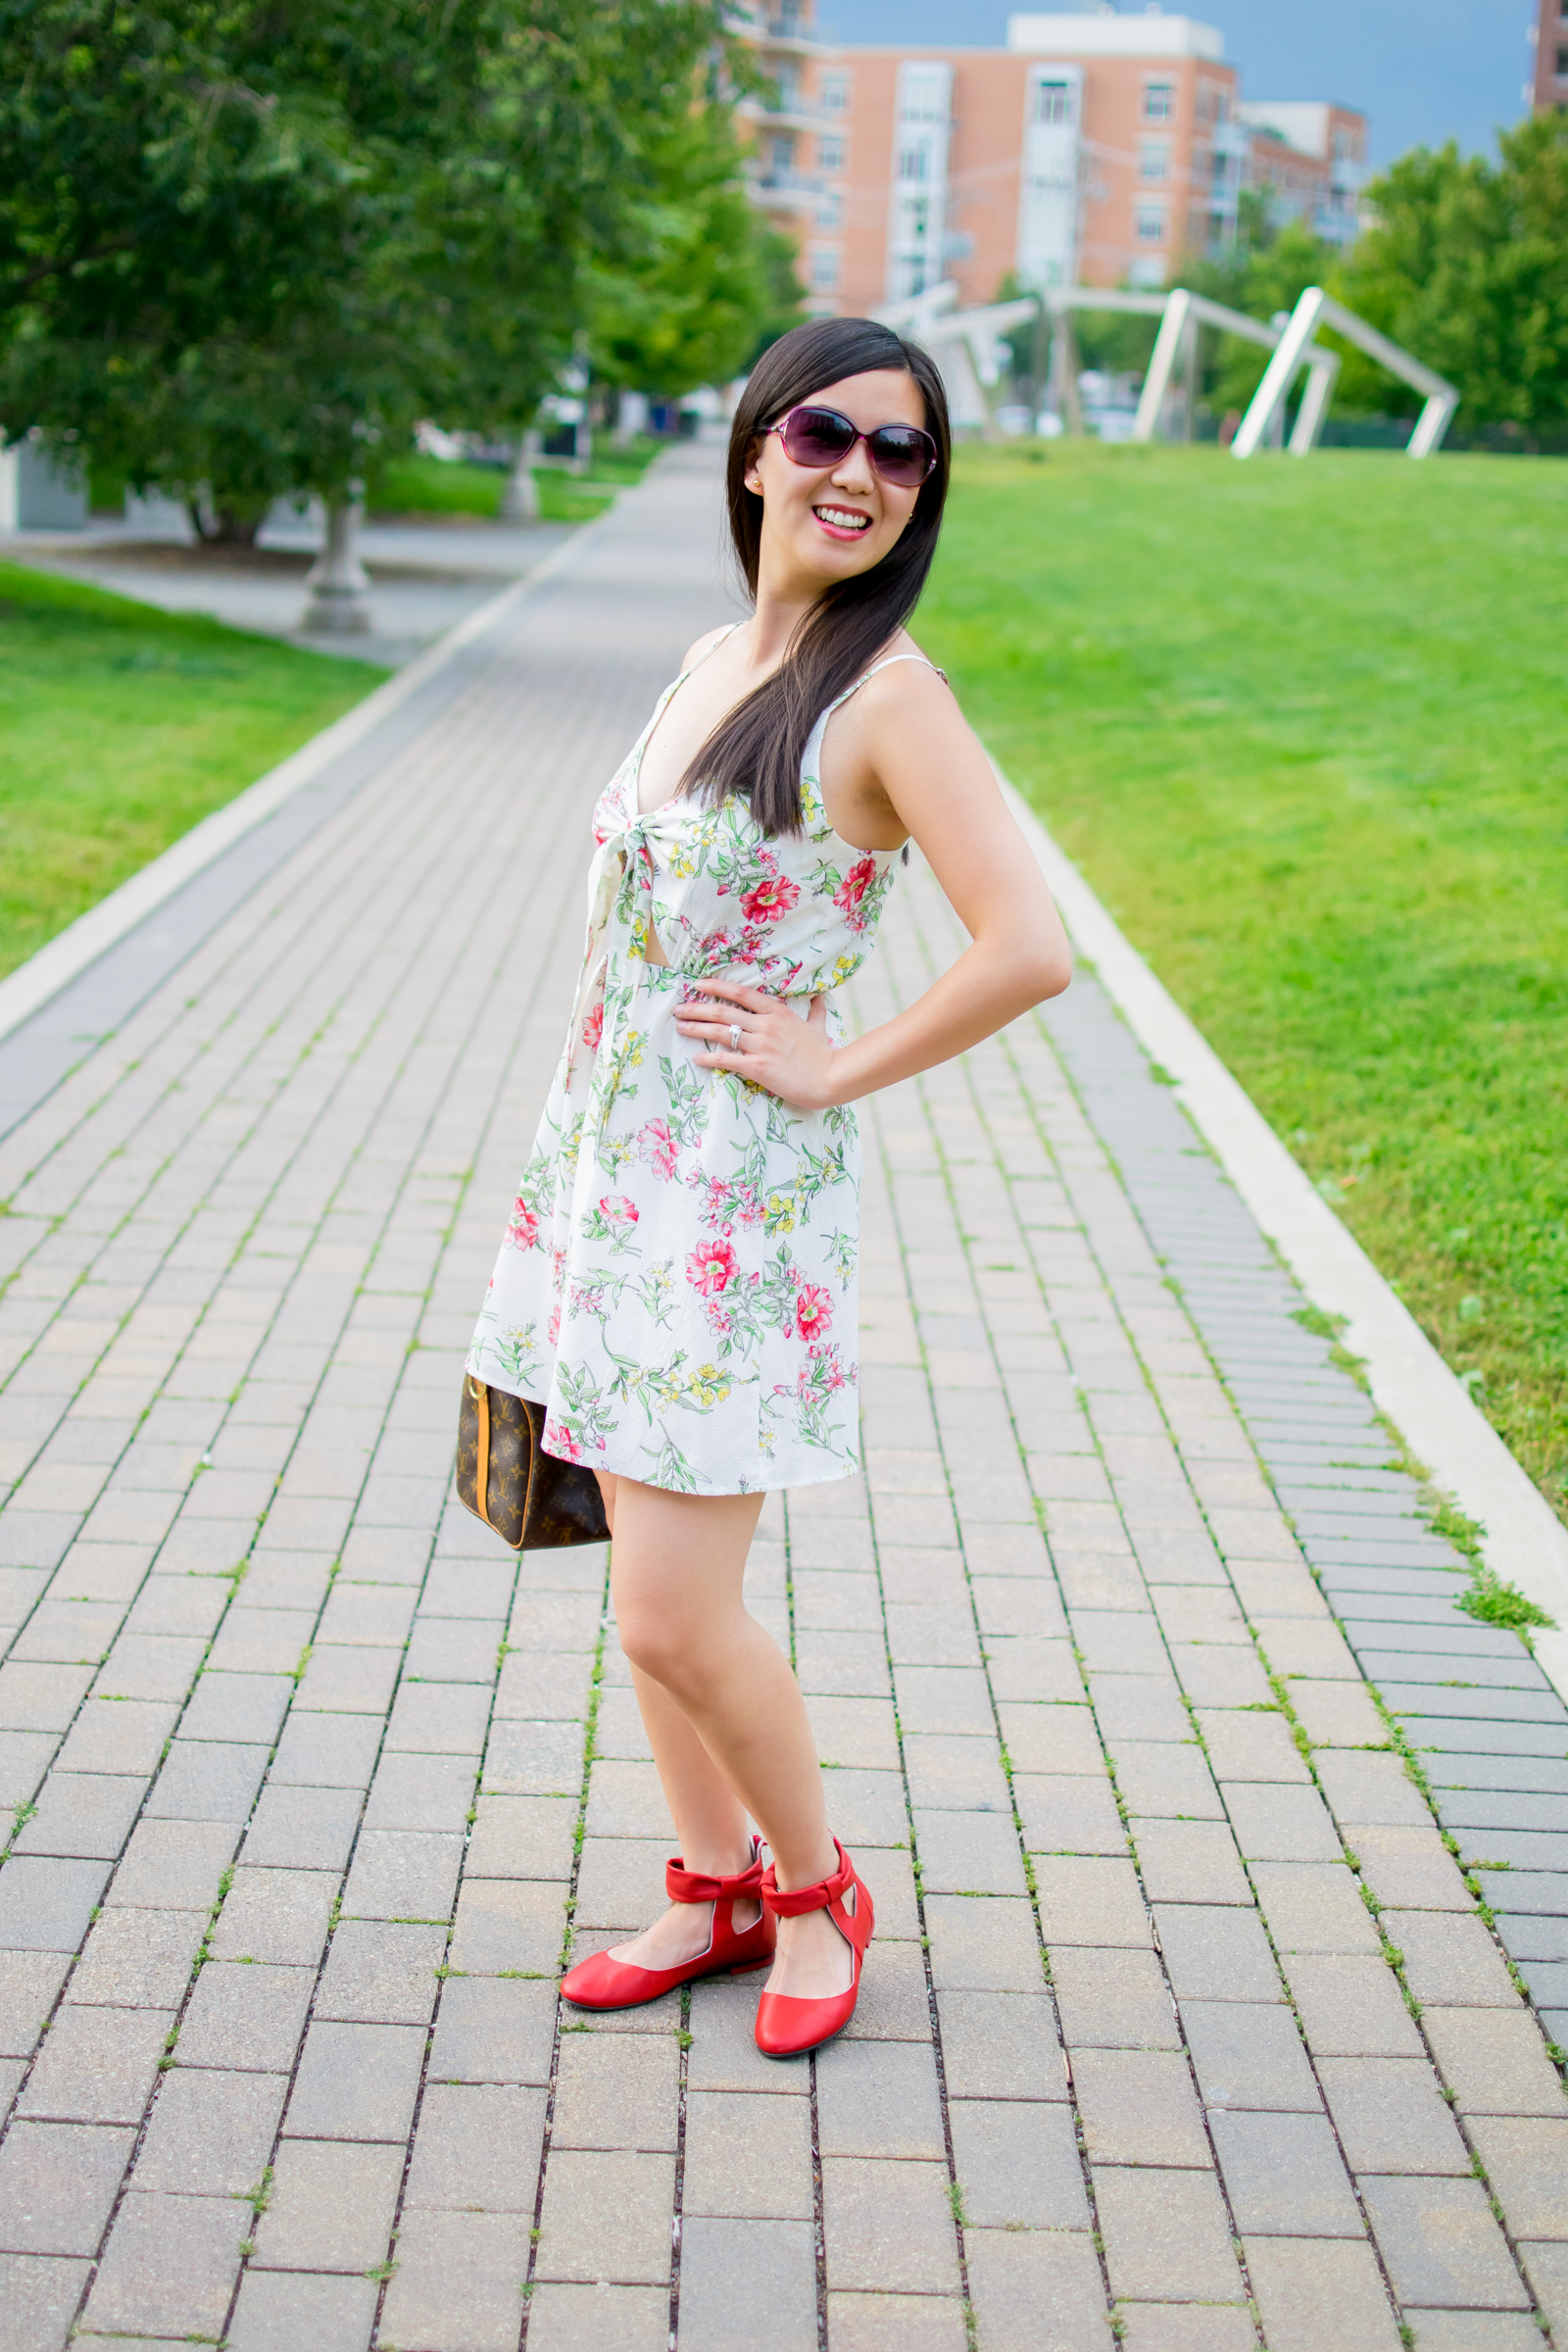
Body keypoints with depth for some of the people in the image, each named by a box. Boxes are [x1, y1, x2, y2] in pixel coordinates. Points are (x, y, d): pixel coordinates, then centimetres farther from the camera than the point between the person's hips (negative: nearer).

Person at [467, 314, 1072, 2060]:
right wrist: (567, 1175, 18)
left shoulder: (886, 694, -14)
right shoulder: (709, 663, 9)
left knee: (677, 1618, -4)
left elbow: (1029, 949, -25)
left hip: (740, 1201, -7)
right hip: (612, 1173, 7)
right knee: (653, 1593, 14)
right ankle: (718, 1893, 31)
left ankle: (815, 1885, 21)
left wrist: (835, 1066, -14)